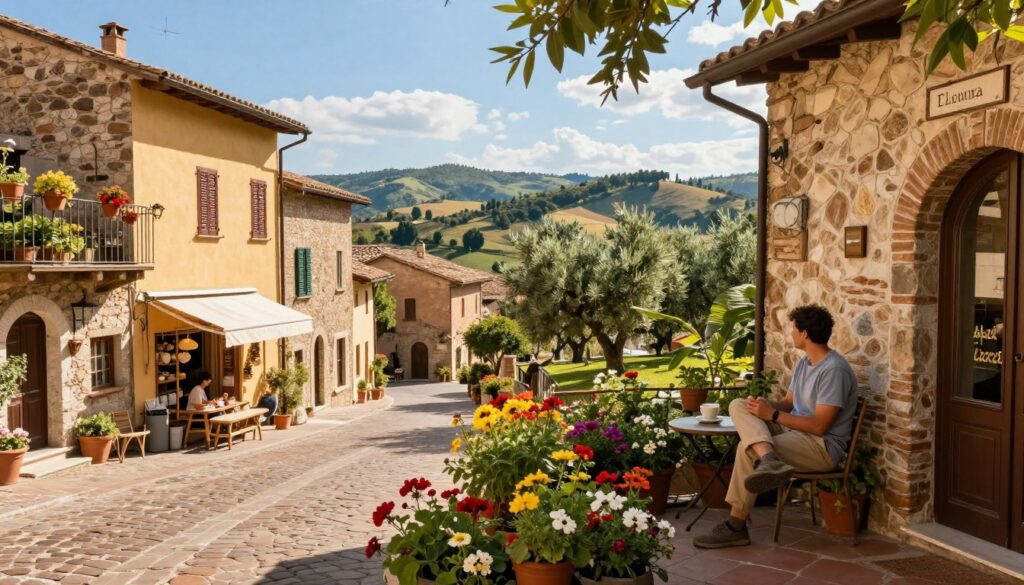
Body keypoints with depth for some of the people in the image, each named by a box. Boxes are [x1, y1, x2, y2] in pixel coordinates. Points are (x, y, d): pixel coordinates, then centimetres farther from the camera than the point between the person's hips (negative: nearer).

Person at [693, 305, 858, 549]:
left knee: (747, 448, -30)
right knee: (739, 405, -14)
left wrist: (772, 414, -21)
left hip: (824, 447, -10)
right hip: (795, 432, 10)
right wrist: (769, 405, -6)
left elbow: (819, 426, -24)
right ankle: (769, 461, -39)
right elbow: (789, 402, 19)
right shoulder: (804, 362, 14)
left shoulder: (834, 370, -18)